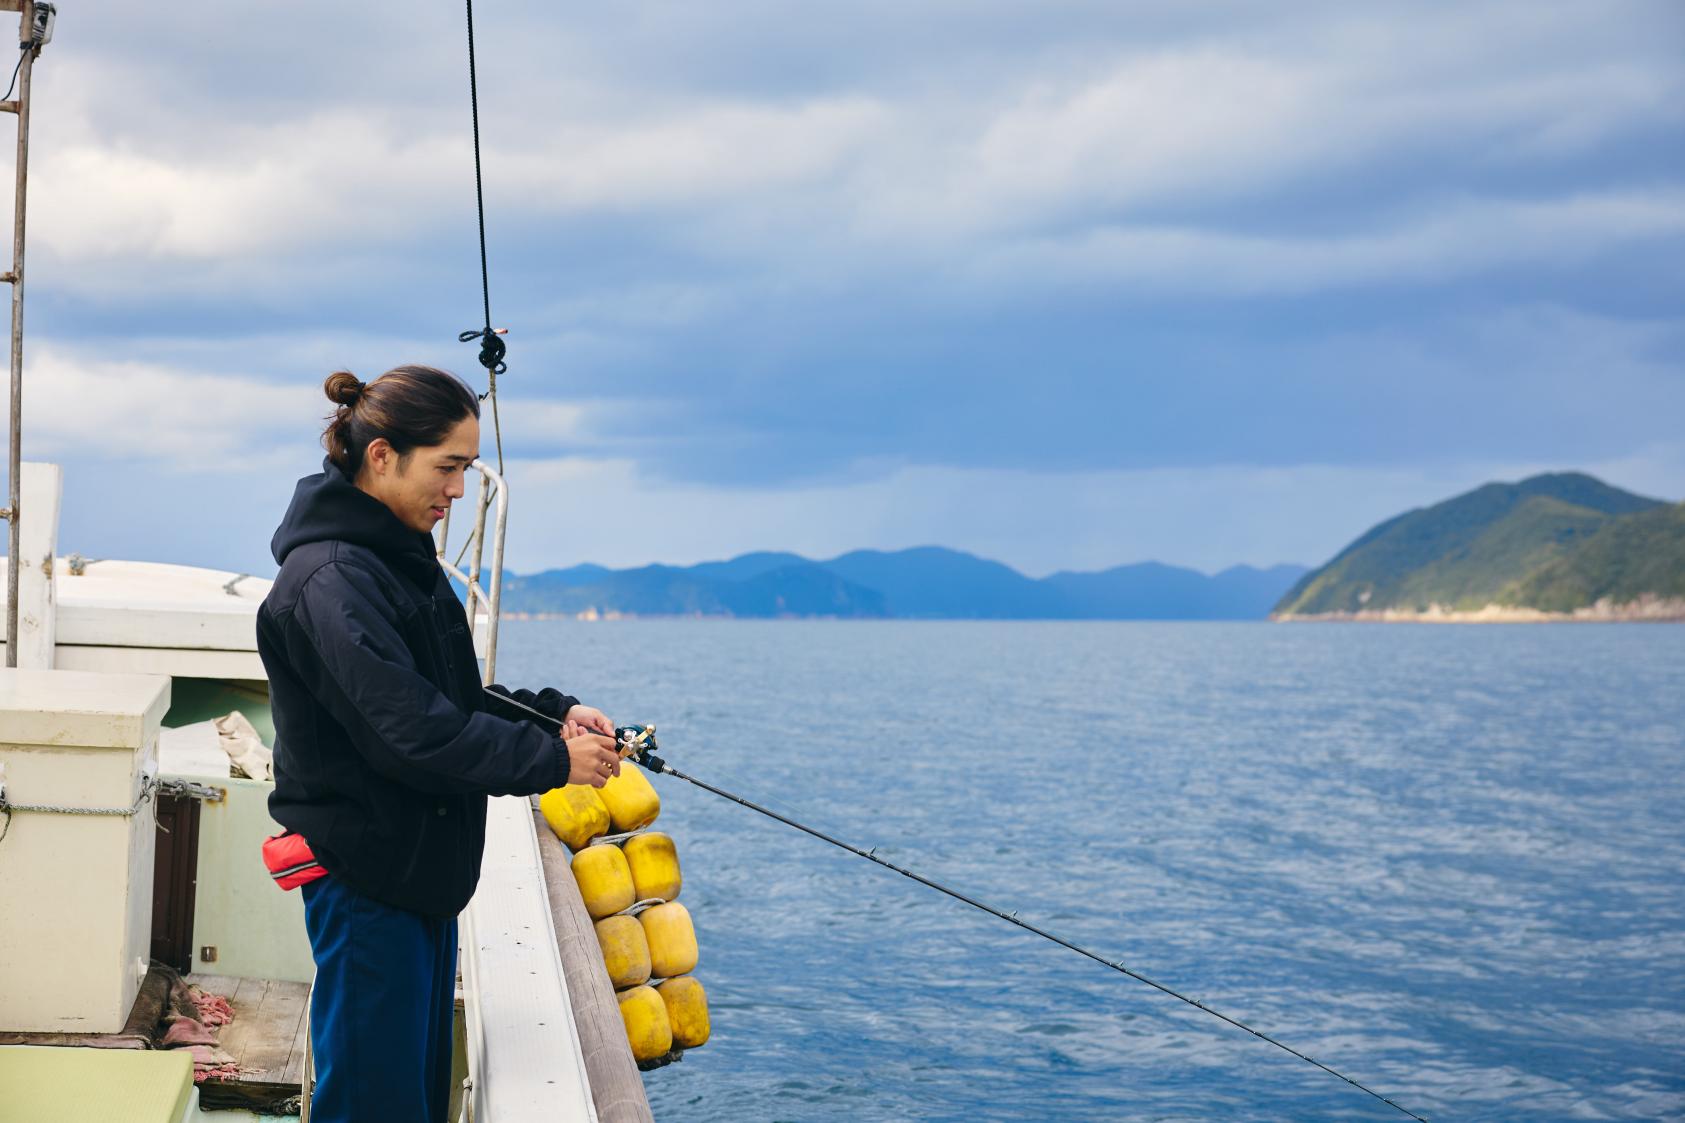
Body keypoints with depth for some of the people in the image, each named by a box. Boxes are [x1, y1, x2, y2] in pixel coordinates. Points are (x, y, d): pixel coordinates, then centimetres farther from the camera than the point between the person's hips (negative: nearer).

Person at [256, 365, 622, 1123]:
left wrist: (554, 711, 2)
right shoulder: (330, 579, -20)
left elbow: (450, 696, 18)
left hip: (421, 868, 10)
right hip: (367, 879, -10)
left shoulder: (400, 560, 12)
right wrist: (553, 760, -18)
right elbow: (413, 734, -25)